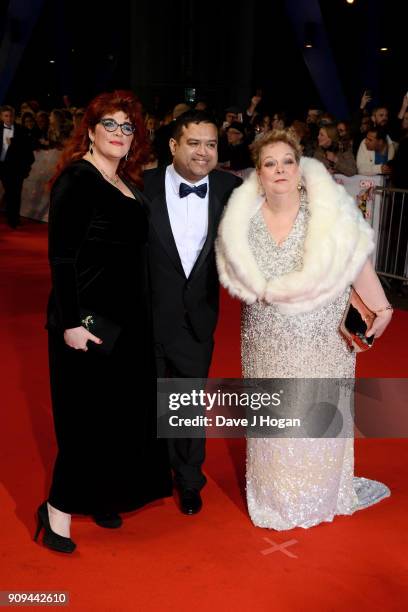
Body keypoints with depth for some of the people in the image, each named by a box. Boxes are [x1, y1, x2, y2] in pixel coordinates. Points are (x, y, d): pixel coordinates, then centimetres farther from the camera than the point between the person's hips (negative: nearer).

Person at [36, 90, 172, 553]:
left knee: (123, 406, 14)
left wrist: (141, 313, 12)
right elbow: (62, 255, -17)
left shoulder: (128, 184, 11)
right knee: (88, 411, 0)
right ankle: (58, 509, 17)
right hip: (88, 315, -8)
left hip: (128, 314, 8)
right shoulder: (76, 179, -12)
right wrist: (70, 322, -21)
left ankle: (100, 496, 31)